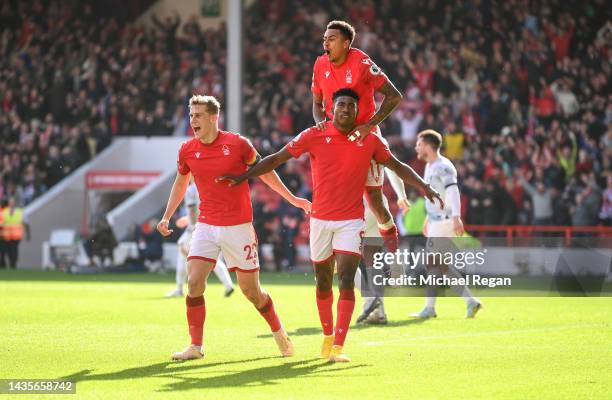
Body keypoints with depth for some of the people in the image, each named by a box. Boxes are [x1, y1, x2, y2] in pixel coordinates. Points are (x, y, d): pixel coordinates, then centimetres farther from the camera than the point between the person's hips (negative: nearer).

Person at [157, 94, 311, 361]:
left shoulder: (237, 144, -9)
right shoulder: (187, 150, 0)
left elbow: (263, 171, 7)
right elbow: (181, 183, 19)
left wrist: (292, 199, 11)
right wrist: (167, 217, 12)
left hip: (238, 226, -3)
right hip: (206, 226, 3)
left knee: (250, 290, 3)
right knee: (194, 281, -14)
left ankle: (278, 332, 28)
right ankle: (196, 346, -4)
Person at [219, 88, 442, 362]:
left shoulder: (370, 141, 0)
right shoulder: (314, 136, -3)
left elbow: (398, 167, 10)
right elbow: (277, 159, 2)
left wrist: (422, 186, -3)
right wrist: (245, 176, -3)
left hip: (351, 221, -1)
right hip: (321, 219, 1)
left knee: (346, 281, -14)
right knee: (323, 282, 12)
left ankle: (338, 347, -17)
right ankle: (327, 336, 32)